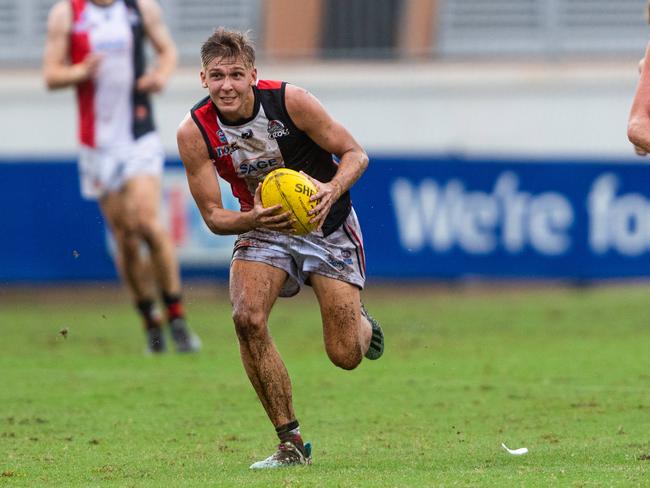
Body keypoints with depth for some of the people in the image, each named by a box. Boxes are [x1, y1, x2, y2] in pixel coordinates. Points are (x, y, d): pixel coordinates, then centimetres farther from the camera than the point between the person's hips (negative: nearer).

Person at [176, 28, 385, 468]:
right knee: (248, 318, -26)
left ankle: (361, 324, 34)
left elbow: (356, 154, -11)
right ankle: (292, 443, -13)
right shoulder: (195, 133, -16)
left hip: (328, 225, -2)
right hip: (264, 228, 2)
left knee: (346, 356, -8)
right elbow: (213, 215, -11)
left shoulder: (291, 101, -21)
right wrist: (252, 220, -33)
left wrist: (332, 189, -32)